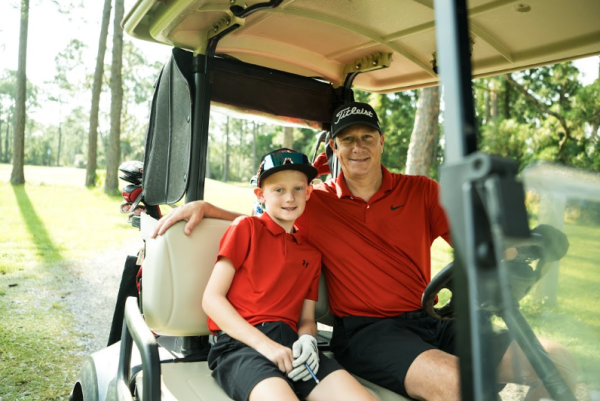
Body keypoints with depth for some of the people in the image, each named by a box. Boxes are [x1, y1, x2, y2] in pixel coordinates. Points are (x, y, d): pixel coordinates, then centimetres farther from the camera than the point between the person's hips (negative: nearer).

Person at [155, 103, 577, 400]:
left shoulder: (421, 191, 10)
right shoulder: (315, 204, 6)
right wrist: (204, 205, -1)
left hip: (426, 321, 4)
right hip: (364, 330, -3)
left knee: (555, 361, -12)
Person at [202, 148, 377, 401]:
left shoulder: (312, 254, 18)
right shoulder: (247, 228, 5)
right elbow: (211, 298, -2)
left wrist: (307, 341, -7)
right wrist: (264, 344, -13)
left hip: (289, 343, 4)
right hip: (241, 342, -4)